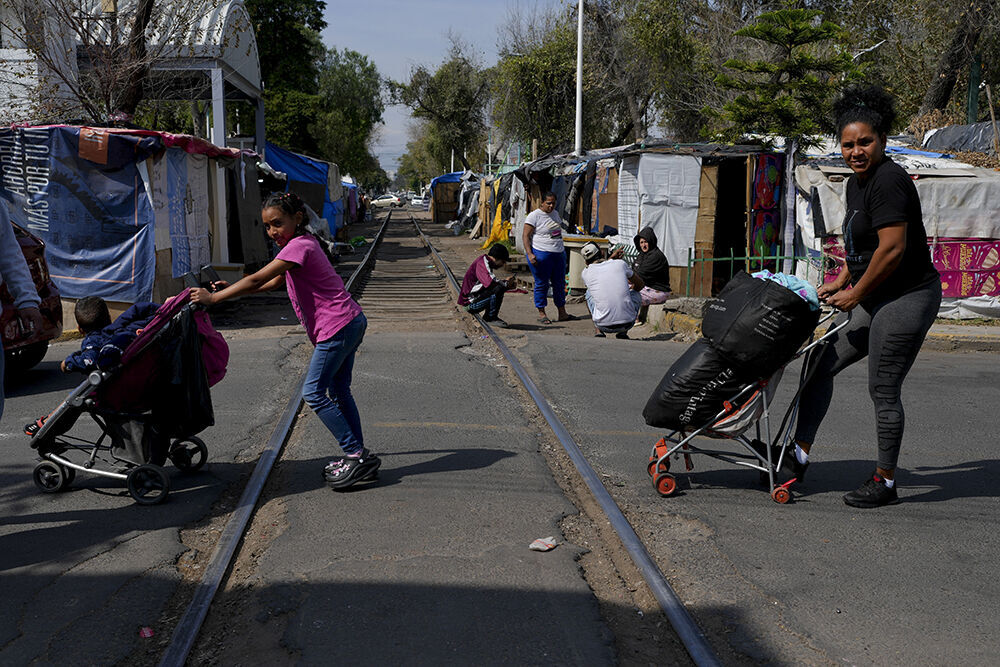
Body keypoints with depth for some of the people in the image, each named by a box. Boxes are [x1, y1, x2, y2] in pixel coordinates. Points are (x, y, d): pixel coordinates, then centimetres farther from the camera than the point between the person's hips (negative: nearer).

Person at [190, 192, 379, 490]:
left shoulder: (299, 246, -15)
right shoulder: (302, 244, 17)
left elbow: (257, 279, -18)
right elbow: (274, 283, 23)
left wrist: (214, 297, -13)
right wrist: (231, 288, 16)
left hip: (337, 327, -10)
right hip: (350, 323, 10)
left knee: (314, 392, -7)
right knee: (338, 392, 14)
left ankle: (356, 455, -5)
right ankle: (359, 455, 18)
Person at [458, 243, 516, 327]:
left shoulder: (486, 261, 13)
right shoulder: (482, 263, -17)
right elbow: (491, 283, -29)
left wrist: (505, 282, 10)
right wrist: (506, 283, -12)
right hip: (471, 303, -10)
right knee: (498, 289, -24)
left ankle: (487, 317, 13)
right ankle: (491, 317, -8)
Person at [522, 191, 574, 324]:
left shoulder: (555, 213, 13)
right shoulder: (534, 216, -9)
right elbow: (525, 235, -12)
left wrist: (562, 250, 23)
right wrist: (529, 254, -21)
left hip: (559, 254, 7)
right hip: (541, 254, -7)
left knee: (560, 283, 10)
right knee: (541, 284, 0)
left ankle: (562, 313, 18)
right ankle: (541, 314, 10)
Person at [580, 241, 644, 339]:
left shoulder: (585, 273, 5)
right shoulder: (620, 263, 4)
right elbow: (640, 285, 21)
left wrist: (611, 258, 42)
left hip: (604, 325, 0)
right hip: (628, 323, 0)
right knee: (636, 294, 31)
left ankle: (599, 332, 18)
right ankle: (623, 332, 15)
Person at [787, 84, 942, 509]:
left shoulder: (888, 181, -19)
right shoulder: (856, 183, 11)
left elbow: (893, 249, -23)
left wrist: (854, 295, -15)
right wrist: (840, 282, 14)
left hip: (907, 298, -10)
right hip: (877, 299, 10)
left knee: (883, 390, -2)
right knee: (822, 365, 9)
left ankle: (885, 482, 12)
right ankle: (800, 454, 17)